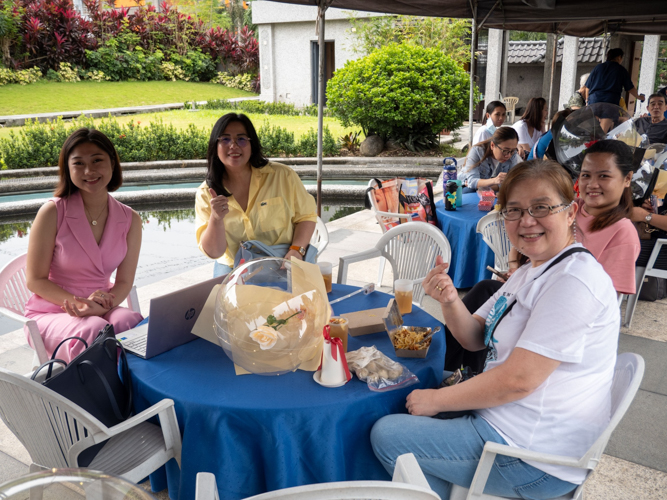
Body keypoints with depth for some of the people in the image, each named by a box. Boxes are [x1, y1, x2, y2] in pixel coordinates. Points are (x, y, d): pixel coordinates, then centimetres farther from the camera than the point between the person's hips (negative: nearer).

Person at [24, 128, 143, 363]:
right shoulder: (52, 212, -9)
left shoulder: (130, 220, 1)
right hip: (50, 314, -2)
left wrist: (103, 305, -18)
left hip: (101, 312, 3)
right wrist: (80, 304, -21)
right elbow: (35, 280, -6)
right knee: (94, 330, -35)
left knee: (132, 323, -31)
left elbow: (124, 282, 4)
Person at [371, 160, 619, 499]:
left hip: (535, 459, -10)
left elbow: (518, 380, -26)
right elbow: (475, 339, 9)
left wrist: (436, 400, -14)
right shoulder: (532, 270, 9)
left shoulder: (574, 281, -23)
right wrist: (450, 302, -13)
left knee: (386, 435, -5)